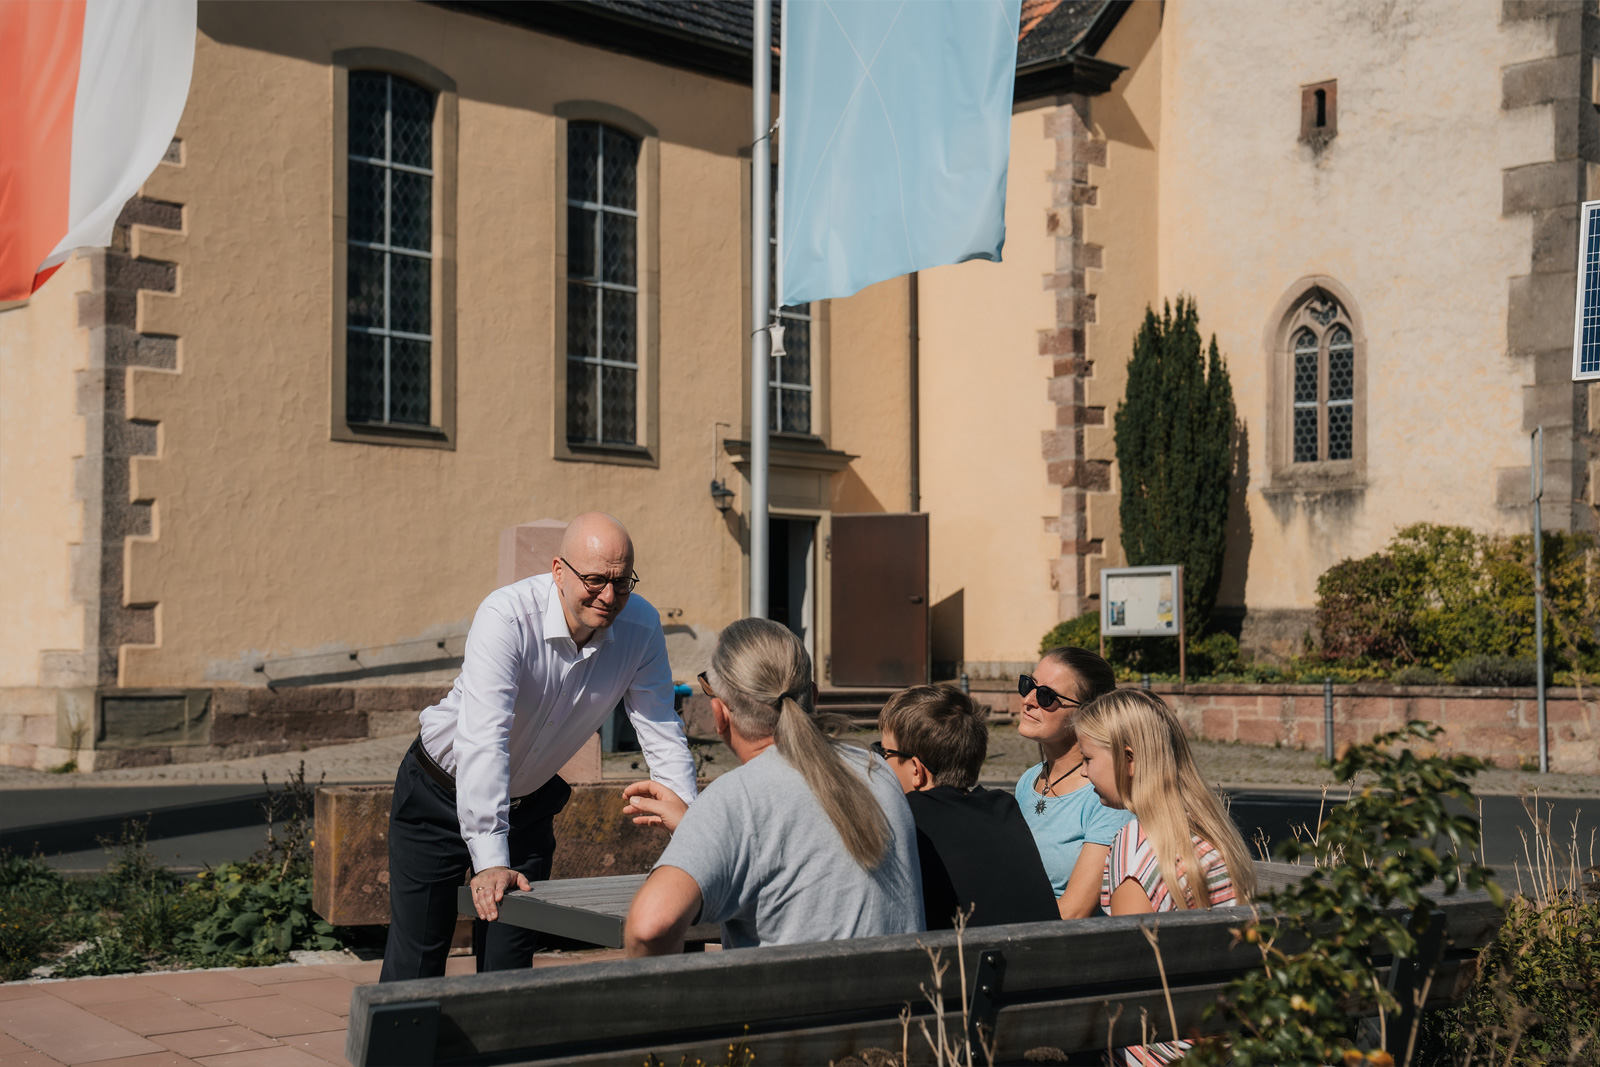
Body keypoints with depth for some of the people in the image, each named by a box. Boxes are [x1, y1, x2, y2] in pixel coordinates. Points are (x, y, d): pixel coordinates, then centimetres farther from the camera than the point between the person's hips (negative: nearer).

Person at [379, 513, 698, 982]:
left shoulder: (641, 627, -17)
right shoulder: (506, 617, -32)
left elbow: (663, 737, -9)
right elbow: (483, 739, -40)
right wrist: (490, 862, -47)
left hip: (530, 803, 4)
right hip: (442, 796, -4)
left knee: (510, 962, 3)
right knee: (416, 959, -1)